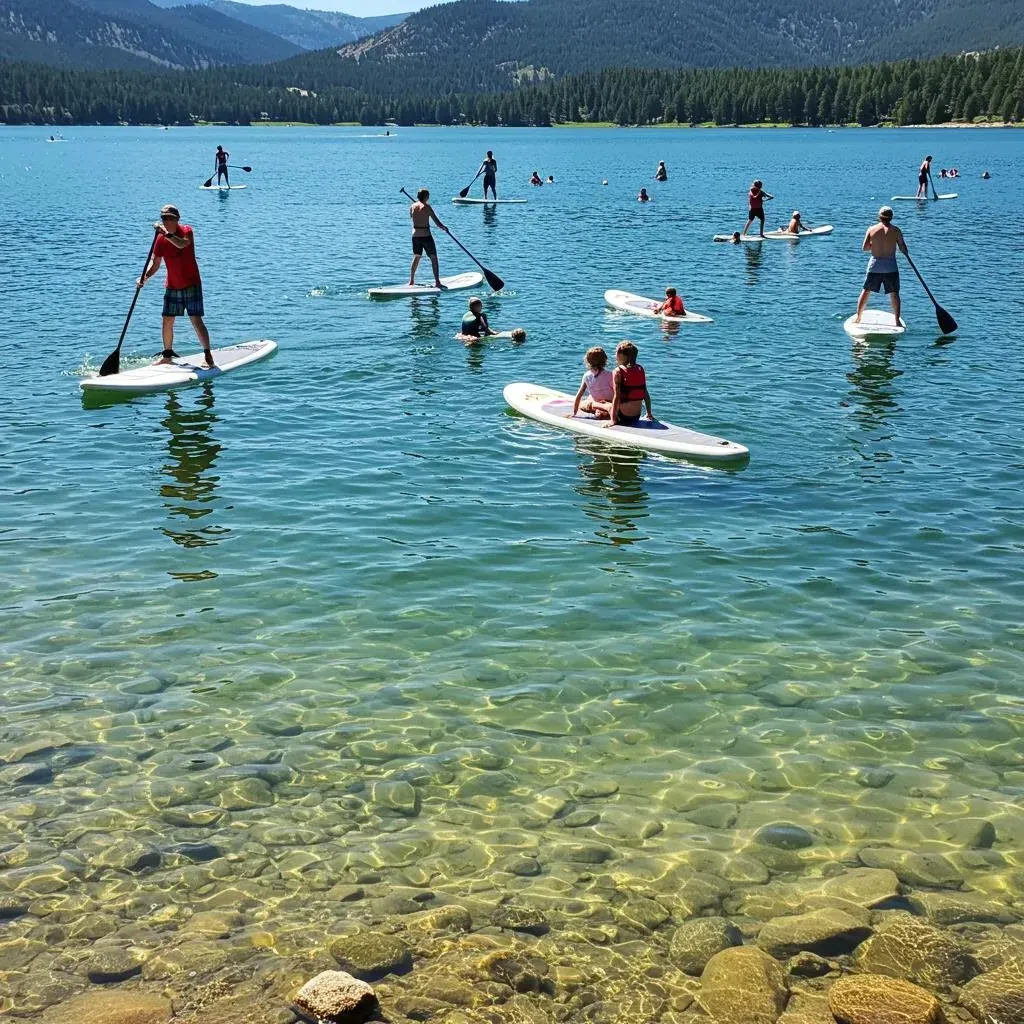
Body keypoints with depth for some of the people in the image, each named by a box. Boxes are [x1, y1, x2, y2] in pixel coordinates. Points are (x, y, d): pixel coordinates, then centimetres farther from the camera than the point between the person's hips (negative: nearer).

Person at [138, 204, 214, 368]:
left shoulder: (186, 231, -11)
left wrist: (166, 234, -47)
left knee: (196, 321, -11)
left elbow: (182, 244, -35)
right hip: (172, 287, 5)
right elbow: (155, 263, 0)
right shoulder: (161, 239, 1)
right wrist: (145, 277, -17)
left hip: (192, 285, -5)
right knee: (167, 321, 8)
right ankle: (167, 355, 22)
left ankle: (208, 355, -6)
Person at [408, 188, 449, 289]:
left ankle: (411, 281, 22)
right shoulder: (427, 207, -12)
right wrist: (444, 228, 5)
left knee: (416, 258, 20)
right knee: (433, 258, 3)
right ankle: (437, 282, -2)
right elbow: (437, 222, -13)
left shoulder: (412, 206, 3)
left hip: (415, 236, 5)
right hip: (426, 236, -5)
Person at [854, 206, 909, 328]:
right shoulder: (895, 230, -5)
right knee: (894, 294, 5)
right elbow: (903, 249, -2)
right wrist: (906, 253, 20)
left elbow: (864, 247, 0)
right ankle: (897, 321, 2)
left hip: (874, 265, 1)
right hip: (890, 266, -1)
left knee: (865, 291, 13)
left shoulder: (871, 229, -1)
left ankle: (858, 318, 17)